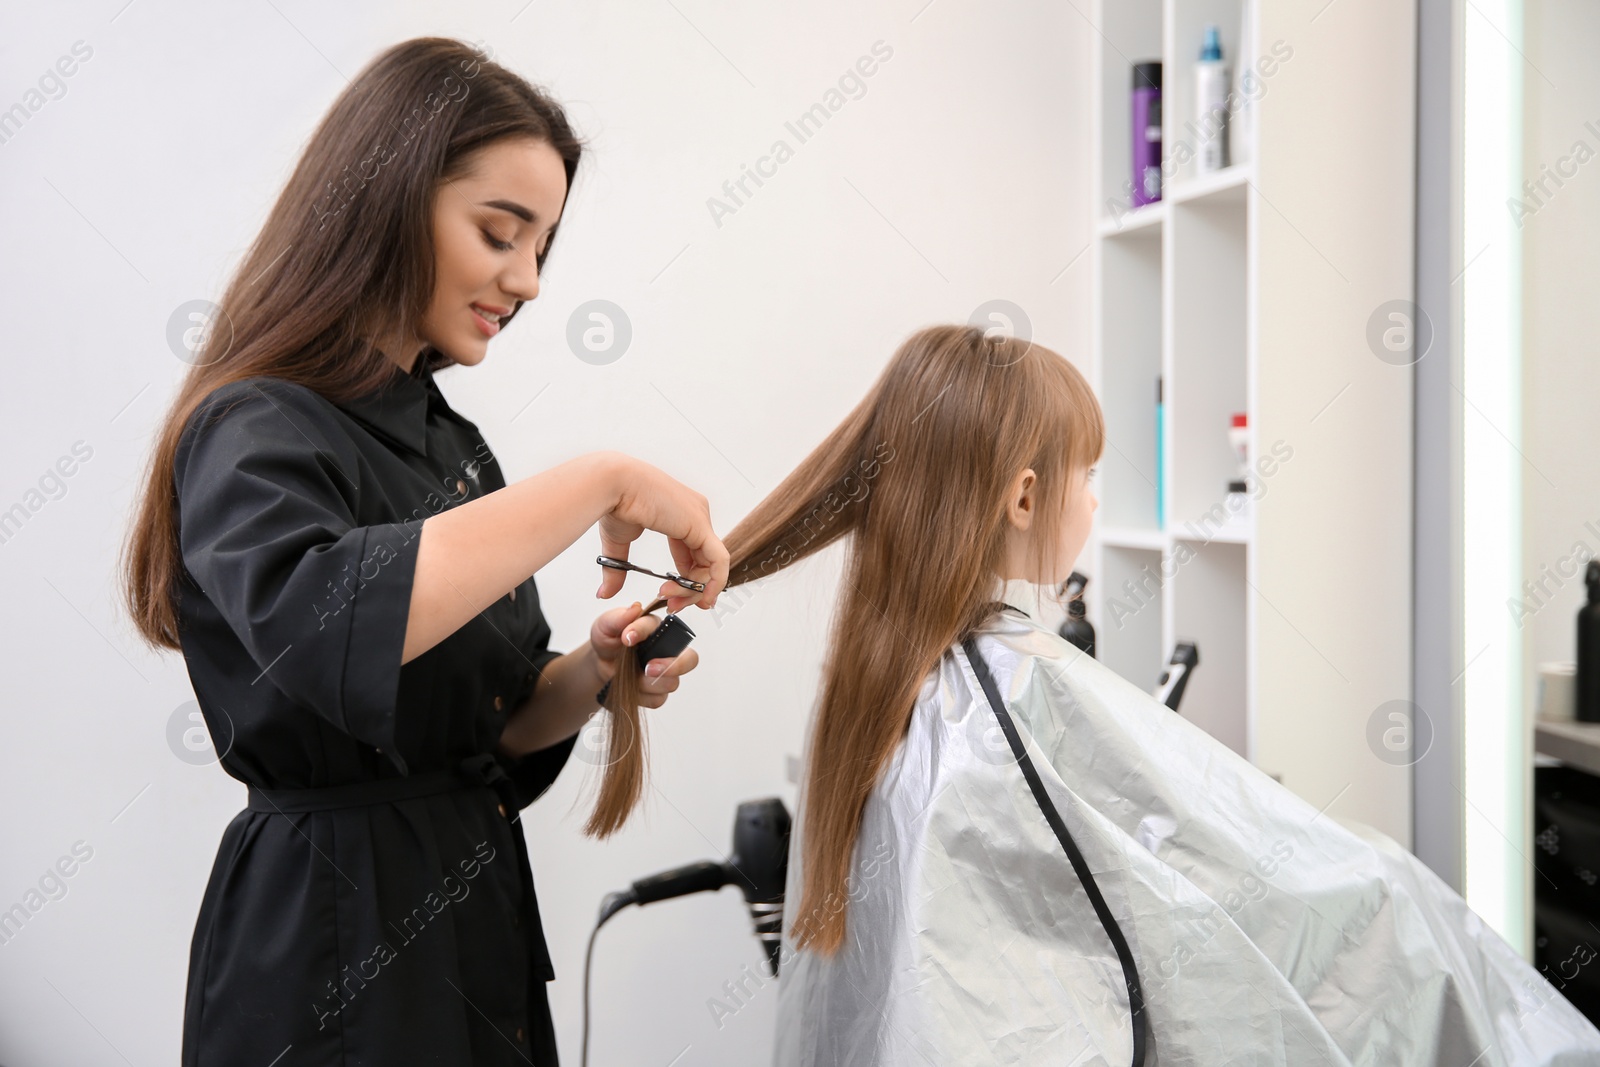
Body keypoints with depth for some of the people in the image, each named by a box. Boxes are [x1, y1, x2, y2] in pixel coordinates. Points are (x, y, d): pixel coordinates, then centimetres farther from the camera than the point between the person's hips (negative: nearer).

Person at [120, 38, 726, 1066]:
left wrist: (597, 670, -10)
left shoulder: (449, 440, 9)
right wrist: (599, 483, -32)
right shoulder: (255, 434, -16)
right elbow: (314, 621, -39)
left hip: (475, 912, 8)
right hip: (333, 951, -8)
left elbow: (497, 722, 11)